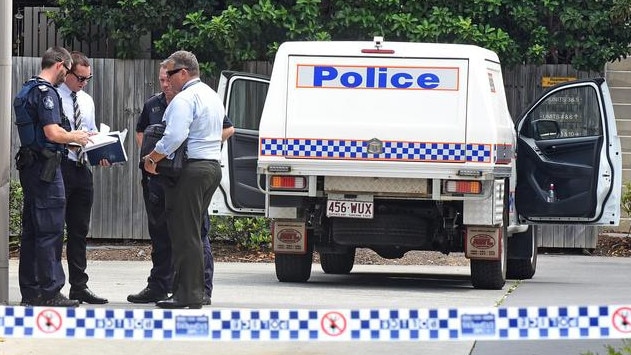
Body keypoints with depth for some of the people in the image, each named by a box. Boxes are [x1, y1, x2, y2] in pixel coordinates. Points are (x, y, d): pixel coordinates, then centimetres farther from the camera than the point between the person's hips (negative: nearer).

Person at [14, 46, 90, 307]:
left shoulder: (26, 91, 17)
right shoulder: (46, 92, -14)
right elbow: (53, 132, -22)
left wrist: (70, 138, 20)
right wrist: (75, 137, -4)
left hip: (29, 165, 10)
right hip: (45, 167, -10)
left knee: (31, 231, 12)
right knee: (50, 231, -7)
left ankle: (29, 291, 15)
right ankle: (49, 293, -7)